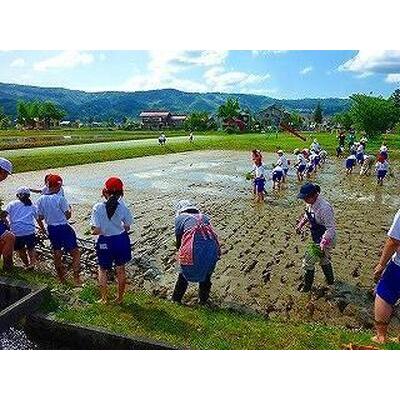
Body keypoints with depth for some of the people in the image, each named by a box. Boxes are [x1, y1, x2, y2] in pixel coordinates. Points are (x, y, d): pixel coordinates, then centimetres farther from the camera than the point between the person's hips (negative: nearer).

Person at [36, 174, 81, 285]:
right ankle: (76, 278, 2)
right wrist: (69, 209, 6)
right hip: (64, 228, -6)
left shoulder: (41, 200, -1)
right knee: (75, 253, 5)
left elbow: (40, 217, 5)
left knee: (57, 254, 19)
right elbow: (67, 216, -13)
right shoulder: (60, 199, -17)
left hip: (51, 229, 6)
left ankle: (61, 278, 31)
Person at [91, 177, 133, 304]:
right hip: (121, 240, 2)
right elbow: (127, 227, -5)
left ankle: (104, 298, 30)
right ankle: (120, 297, 34)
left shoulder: (98, 207, -19)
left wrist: (92, 231, 4)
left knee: (102, 270, 22)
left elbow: (97, 230, -18)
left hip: (105, 242, -2)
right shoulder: (122, 206, -14)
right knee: (120, 270, 20)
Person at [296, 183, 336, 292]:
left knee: (308, 262, 0)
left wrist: (323, 243, -36)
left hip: (324, 240, -9)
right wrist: (300, 225, 5)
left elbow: (331, 229, -30)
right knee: (324, 260, 28)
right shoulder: (311, 203, -4)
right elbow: (307, 215, 18)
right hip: (317, 238, 9)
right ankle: (330, 280, 50)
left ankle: (306, 286, 19)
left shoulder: (324, 208, -32)